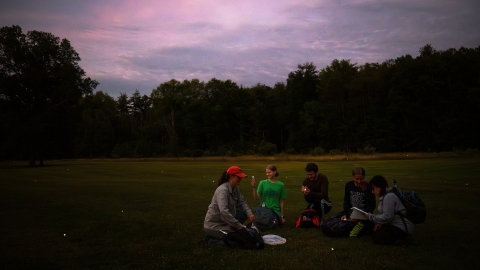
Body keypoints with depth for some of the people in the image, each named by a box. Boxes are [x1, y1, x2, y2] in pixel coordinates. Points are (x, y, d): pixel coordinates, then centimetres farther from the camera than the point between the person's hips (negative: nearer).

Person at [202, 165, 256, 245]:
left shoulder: (235, 188, 0)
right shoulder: (222, 190, -26)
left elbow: (242, 202, 6)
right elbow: (224, 212, -35)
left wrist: (249, 214, -13)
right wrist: (240, 226, -30)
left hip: (224, 221, 8)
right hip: (214, 225, -8)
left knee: (244, 214, 4)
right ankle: (211, 240, 1)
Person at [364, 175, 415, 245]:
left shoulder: (389, 197, -23)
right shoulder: (385, 195, 11)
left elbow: (387, 217, -25)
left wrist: (370, 216, -13)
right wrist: (380, 223, 0)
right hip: (394, 224, 11)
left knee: (377, 239, -13)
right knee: (374, 234, 8)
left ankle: (402, 237, -3)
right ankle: (400, 236, 11)